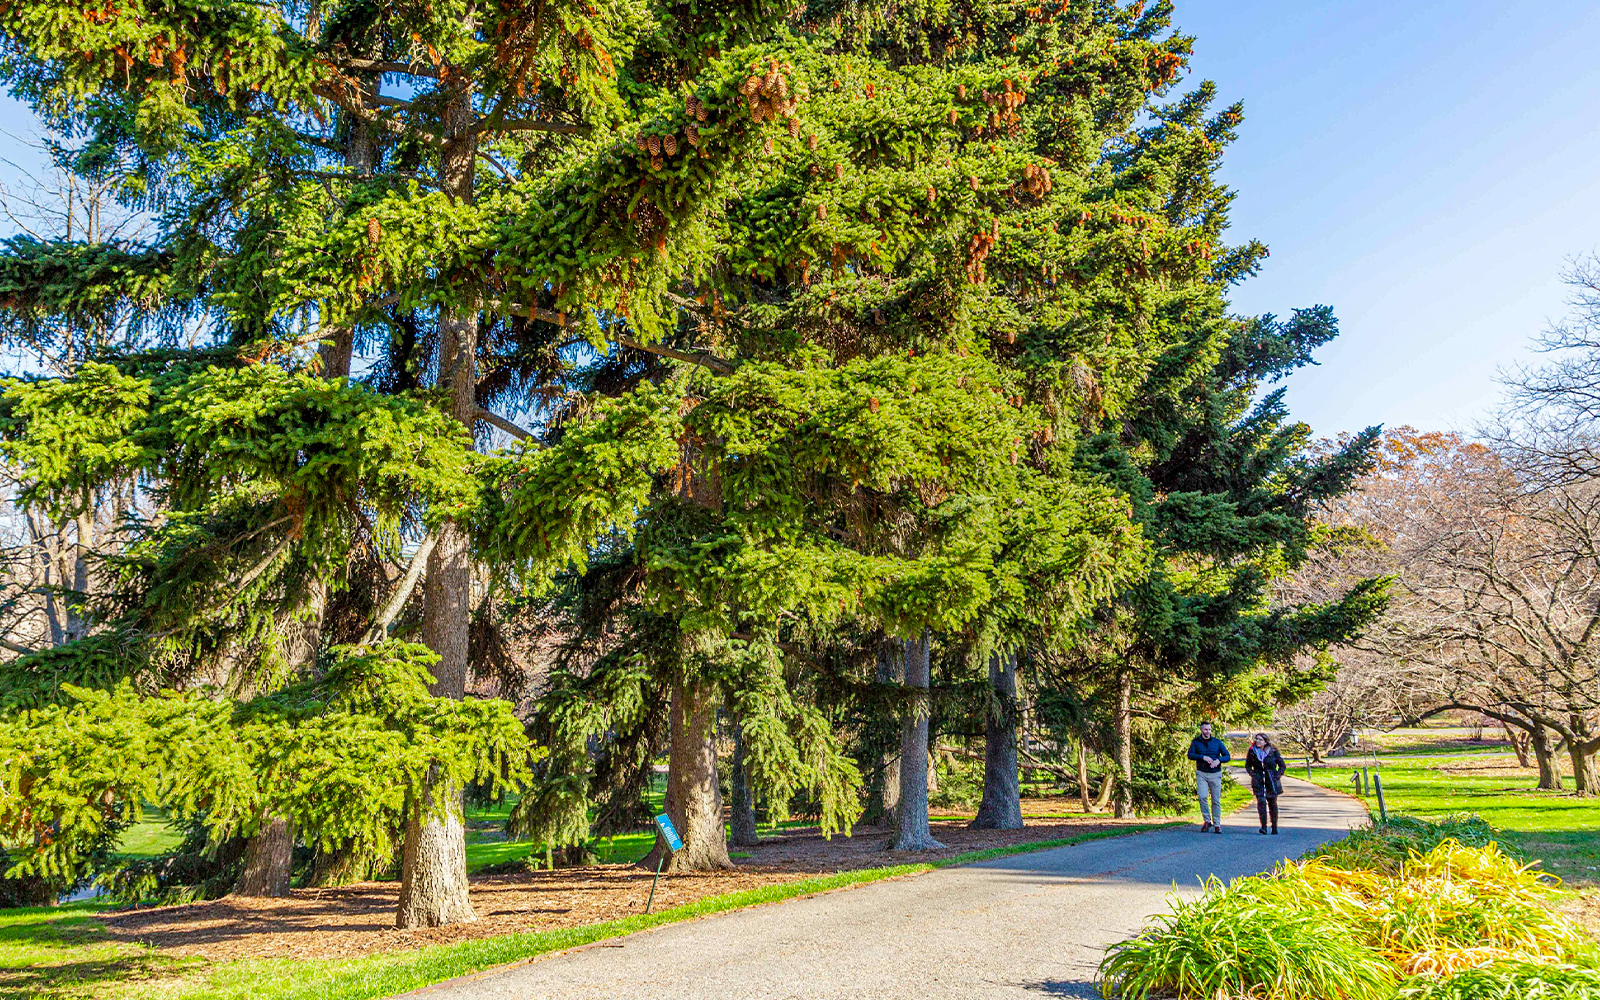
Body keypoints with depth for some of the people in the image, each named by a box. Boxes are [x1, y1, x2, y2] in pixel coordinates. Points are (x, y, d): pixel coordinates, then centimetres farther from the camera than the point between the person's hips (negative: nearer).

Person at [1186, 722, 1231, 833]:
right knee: (1202, 796, -17)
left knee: (1216, 800, 1)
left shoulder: (1217, 742, 7)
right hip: (1201, 774, -1)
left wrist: (1218, 760, -16)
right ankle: (1207, 821, -2)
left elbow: (1227, 756, 4)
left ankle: (1217, 825, 10)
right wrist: (1203, 757, -19)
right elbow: (1190, 755, -5)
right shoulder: (1195, 742, 6)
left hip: (1215, 774, 1)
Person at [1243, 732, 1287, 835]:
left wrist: (1277, 776, -5)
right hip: (1258, 780, 0)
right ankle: (1263, 826, -15)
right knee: (1261, 801, -15)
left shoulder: (1273, 752, -3)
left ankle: (1274, 827, 21)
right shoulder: (1252, 751, 2)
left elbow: (1283, 766, 6)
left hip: (1271, 781, 0)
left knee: (1272, 803, 7)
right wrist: (1252, 774, 1)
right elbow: (1247, 765, 17)